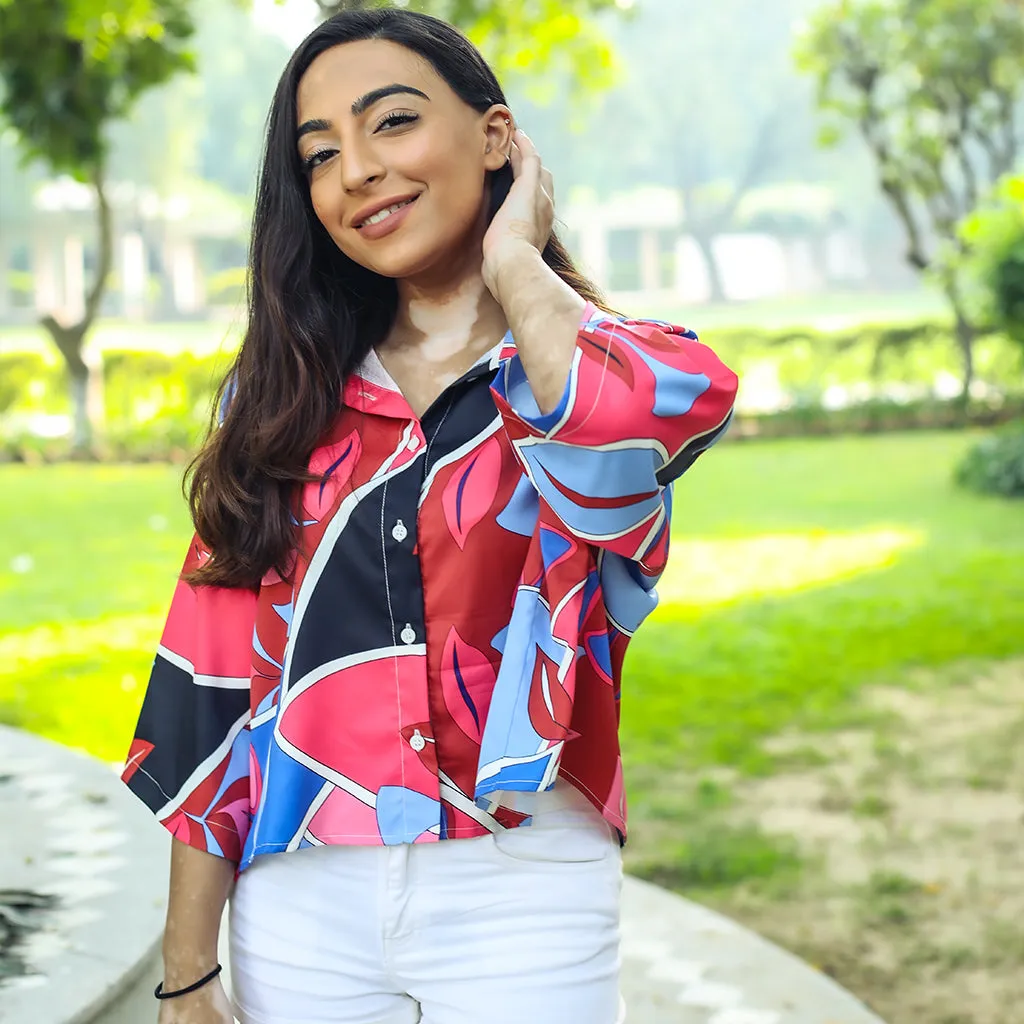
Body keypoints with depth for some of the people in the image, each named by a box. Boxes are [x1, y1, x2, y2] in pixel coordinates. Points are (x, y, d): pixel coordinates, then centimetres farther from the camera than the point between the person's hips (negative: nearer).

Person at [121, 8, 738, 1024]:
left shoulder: (599, 362, -1)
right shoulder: (286, 407, 7)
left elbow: (644, 411, -28)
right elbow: (213, 695, 5)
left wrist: (514, 265, -10)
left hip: (521, 903, -2)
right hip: (303, 901, 3)